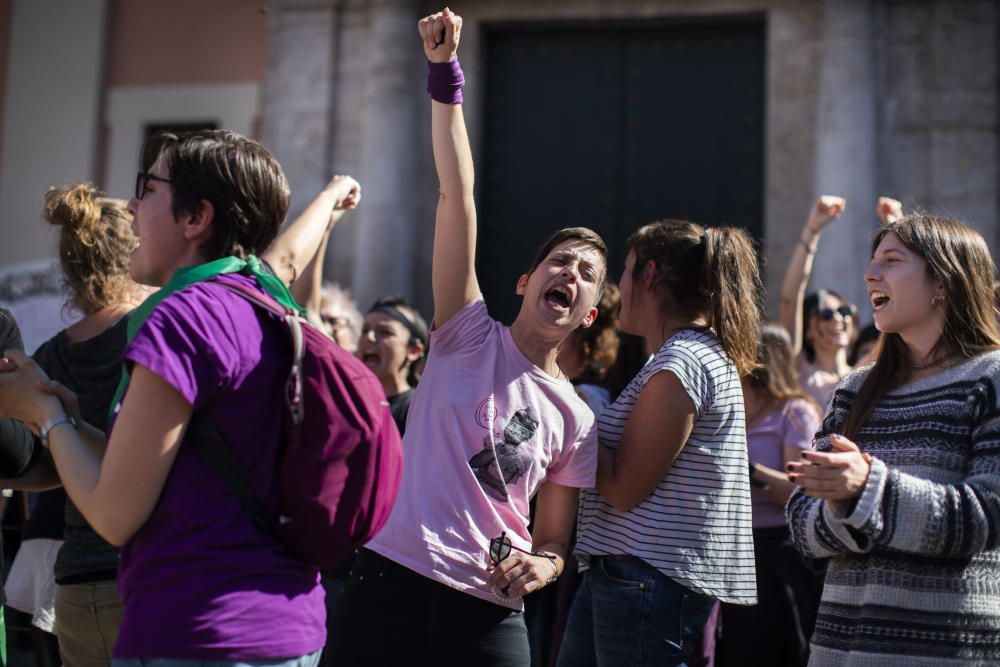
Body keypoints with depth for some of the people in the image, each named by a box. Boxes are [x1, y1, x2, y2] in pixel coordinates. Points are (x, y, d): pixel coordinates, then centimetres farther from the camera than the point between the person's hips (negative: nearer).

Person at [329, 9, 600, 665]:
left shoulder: (574, 419, 9)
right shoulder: (471, 336, 3)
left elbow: (554, 540, 14)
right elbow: (457, 196, -6)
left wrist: (541, 565, -10)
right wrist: (445, 72, -12)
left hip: (489, 614, 2)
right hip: (391, 583, -2)